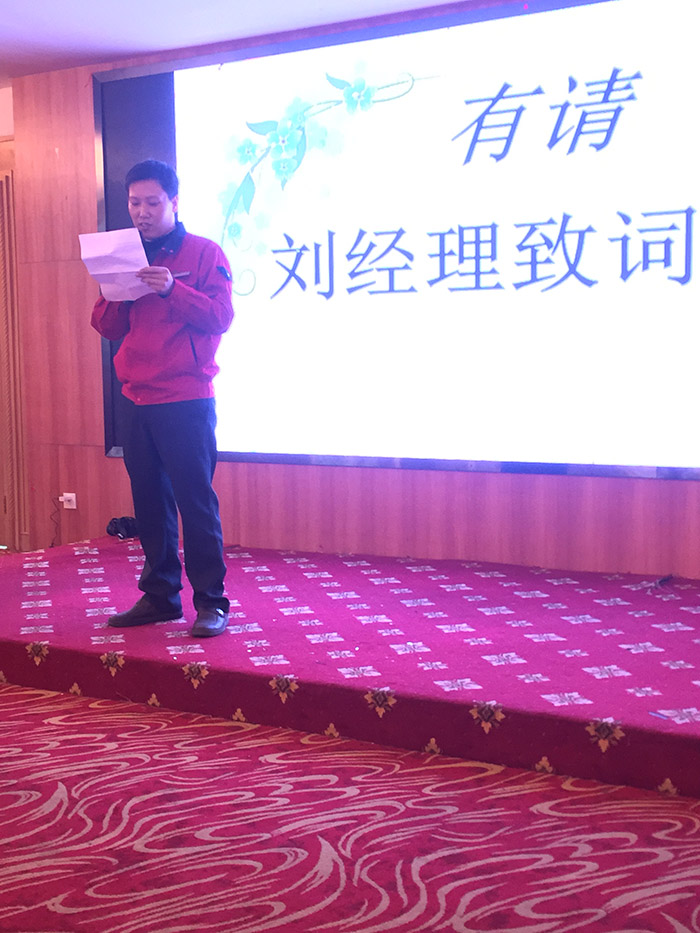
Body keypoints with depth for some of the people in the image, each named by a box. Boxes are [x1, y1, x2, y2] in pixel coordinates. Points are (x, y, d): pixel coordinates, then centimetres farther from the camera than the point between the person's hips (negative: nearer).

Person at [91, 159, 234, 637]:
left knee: (196, 501, -7)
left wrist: (172, 290, -21)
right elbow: (107, 326, 13)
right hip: (138, 401, 6)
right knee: (150, 502, 8)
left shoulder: (205, 253, 1)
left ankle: (211, 602, -1)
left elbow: (221, 317, -9)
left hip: (187, 403, -5)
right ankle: (160, 595, 18)